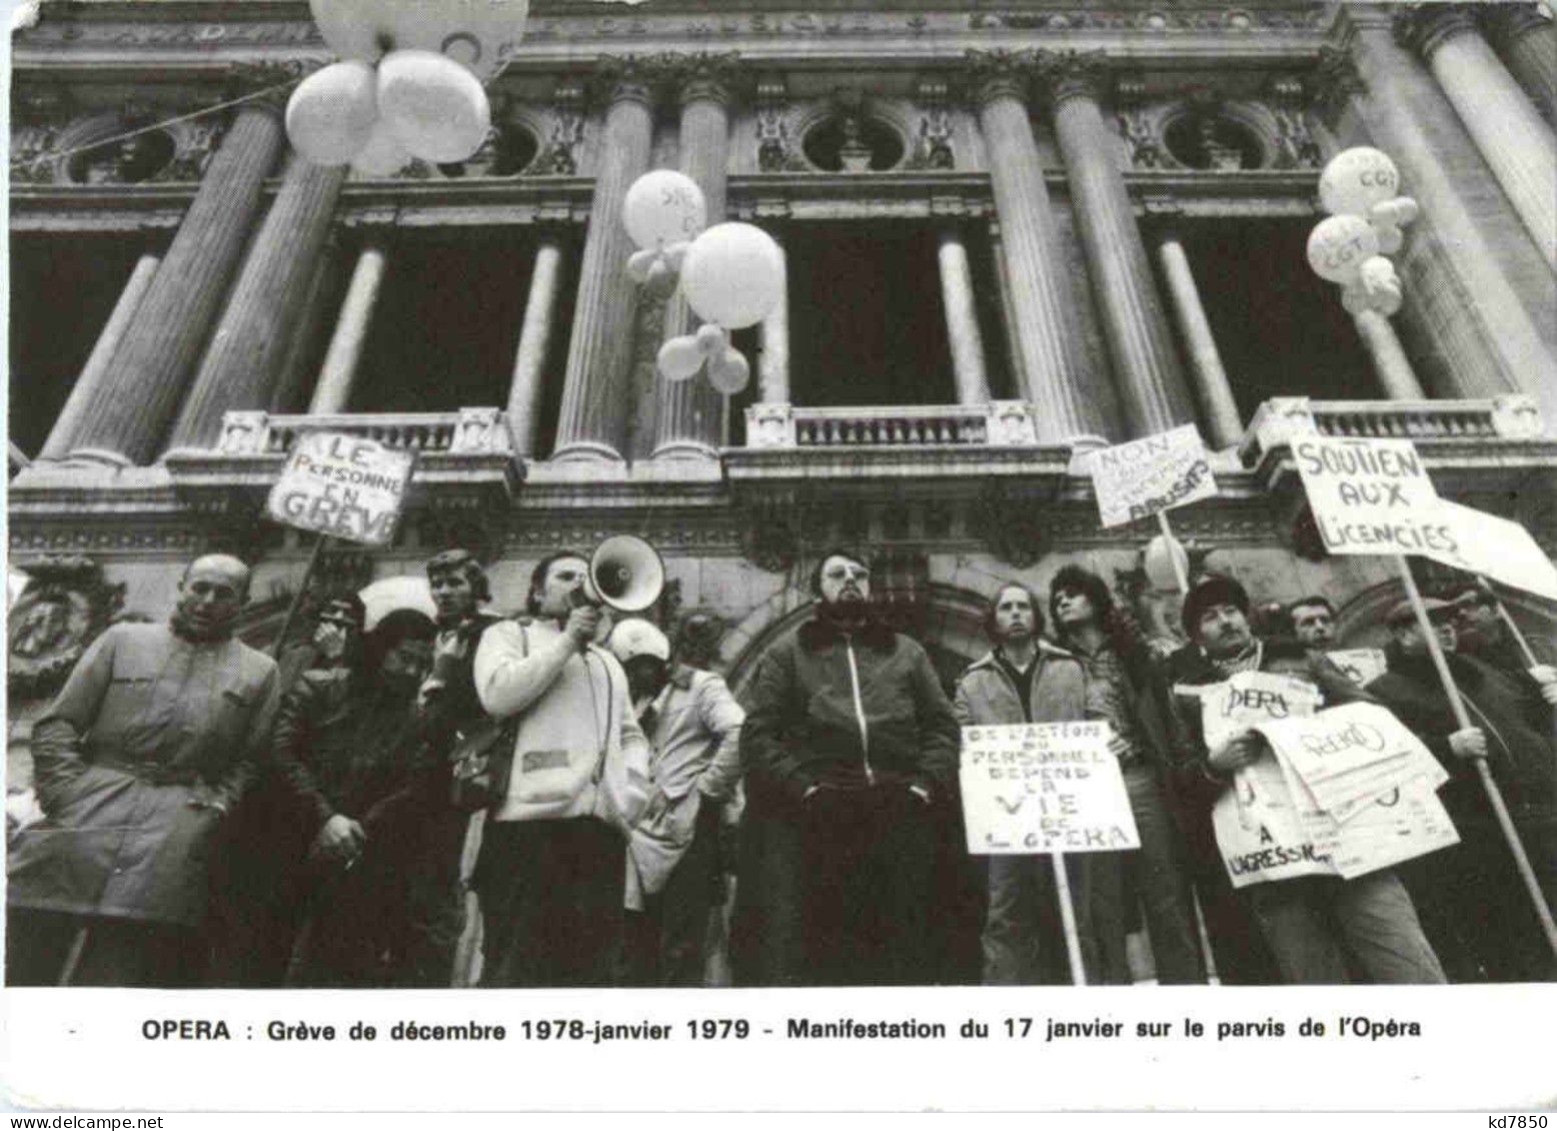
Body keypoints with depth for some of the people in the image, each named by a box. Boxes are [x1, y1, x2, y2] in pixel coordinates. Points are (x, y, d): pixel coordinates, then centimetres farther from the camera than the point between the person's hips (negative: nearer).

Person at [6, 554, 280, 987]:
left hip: (182, 812, -1)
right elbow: (56, 726, 13)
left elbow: (249, 762, 12)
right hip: (91, 802, 1)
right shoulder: (122, 640, 18)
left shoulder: (259, 671, 17)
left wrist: (215, 808, -4)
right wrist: (67, 795, -1)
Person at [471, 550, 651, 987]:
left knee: (592, 964, 2)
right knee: (518, 965, -10)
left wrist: (633, 786, 7)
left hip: (602, 823, 6)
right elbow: (497, 694, -7)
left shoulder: (607, 661, 31)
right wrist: (568, 640, -2)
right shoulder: (508, 634, 14)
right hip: (533, 816, -5)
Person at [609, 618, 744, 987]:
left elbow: (739, 734, -19)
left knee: (680, 953, -5)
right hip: (645, 837, 7)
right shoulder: (637, 701, 20)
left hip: (686, 835, -7)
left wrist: (707, 791, -14)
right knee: (640, 948, 11)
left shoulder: (700, 687, -3)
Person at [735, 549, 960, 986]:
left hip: (900, 817, 2)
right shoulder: (786, 654, 14)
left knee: (899, 950, 3)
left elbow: (942, 726, 15)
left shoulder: (907, 653, 22)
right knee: (815, 948, -4)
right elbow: (757, 736, 4)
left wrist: (924, 786, -2)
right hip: (814, 820, -2)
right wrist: (804, 788, -10)